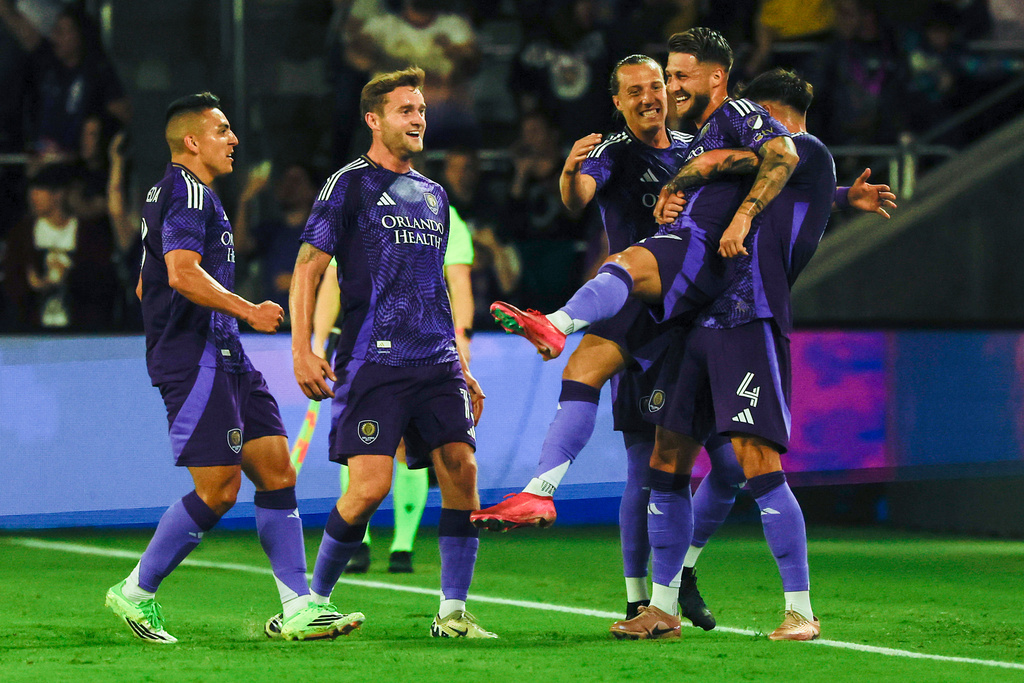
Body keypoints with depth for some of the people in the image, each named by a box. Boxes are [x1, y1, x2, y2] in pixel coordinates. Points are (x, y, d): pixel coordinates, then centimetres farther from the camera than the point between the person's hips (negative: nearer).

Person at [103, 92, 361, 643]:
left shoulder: (170, 194, 23)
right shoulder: (188, 193, -10)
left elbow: (145, 286, 30)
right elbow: (183, 273, -25)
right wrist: (249, 312, -20)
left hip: (225, 360, 11)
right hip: (197, 361, -11)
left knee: (276, 470, 2)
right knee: (218, 488, -11)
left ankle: (298, 608, -1)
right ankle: (135, 593, 1)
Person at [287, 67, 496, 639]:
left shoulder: (433, 194, 20)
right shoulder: (350, 184, 1)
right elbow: (309, 269, -2)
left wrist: (462, 368, 24)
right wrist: (303, 349, -13)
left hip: (436, 363, 6)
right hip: (372, 361, -6)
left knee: (461, 469, -8)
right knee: (370, 484, -14)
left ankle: (453, 611, -1)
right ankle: (315, 600, 4)